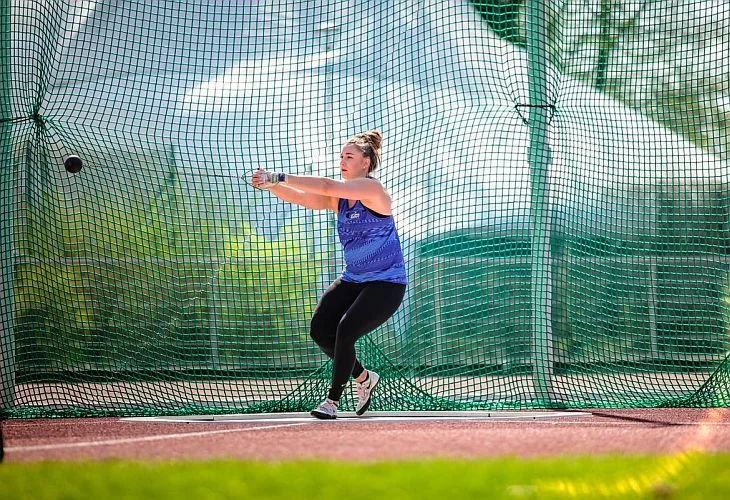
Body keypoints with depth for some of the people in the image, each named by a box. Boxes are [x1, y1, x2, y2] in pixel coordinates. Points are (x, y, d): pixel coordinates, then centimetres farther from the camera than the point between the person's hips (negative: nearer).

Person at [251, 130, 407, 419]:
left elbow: (326, 186, -29)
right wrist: (271, 185, -28)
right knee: (319, 330, -7)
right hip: (352, 281, 8)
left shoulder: (372, 189, -16)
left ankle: (332, 401, -10)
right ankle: (364, 378, 16)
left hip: (386, 284, -8)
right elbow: (301, 197, -8)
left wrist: (280, 177, -33)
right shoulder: (339, 197, 6)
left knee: (345, 331, -23)